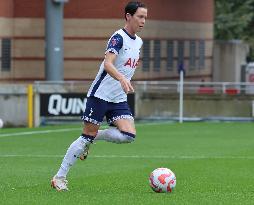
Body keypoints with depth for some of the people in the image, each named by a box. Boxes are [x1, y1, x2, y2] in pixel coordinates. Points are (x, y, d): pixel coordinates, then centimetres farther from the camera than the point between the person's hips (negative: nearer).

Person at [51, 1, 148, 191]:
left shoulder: (138, 42, 11)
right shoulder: (118, 37, -14)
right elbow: (107, 64, -30)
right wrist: (122, 79, -44)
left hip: (119, 99, 7)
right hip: (100, 95, -7)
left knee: (129, 135, -14)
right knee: (87, 136, -6)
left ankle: (94, 137, 10)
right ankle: (60, 177, 4)